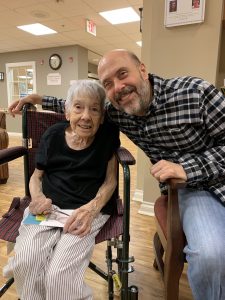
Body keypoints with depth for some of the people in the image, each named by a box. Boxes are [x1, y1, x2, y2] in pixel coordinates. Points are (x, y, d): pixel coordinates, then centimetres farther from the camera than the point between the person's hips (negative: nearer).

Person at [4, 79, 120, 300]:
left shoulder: (109, 133, -1)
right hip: (49, 206, 3)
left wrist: (92, 208, -17)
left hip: (91, 208, -2)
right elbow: (36, 176, 14)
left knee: (59, 275, -22)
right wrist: (38, 197, -8)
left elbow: (110, 179, 0)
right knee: (25, 262, -22)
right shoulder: (53, 135, 5)